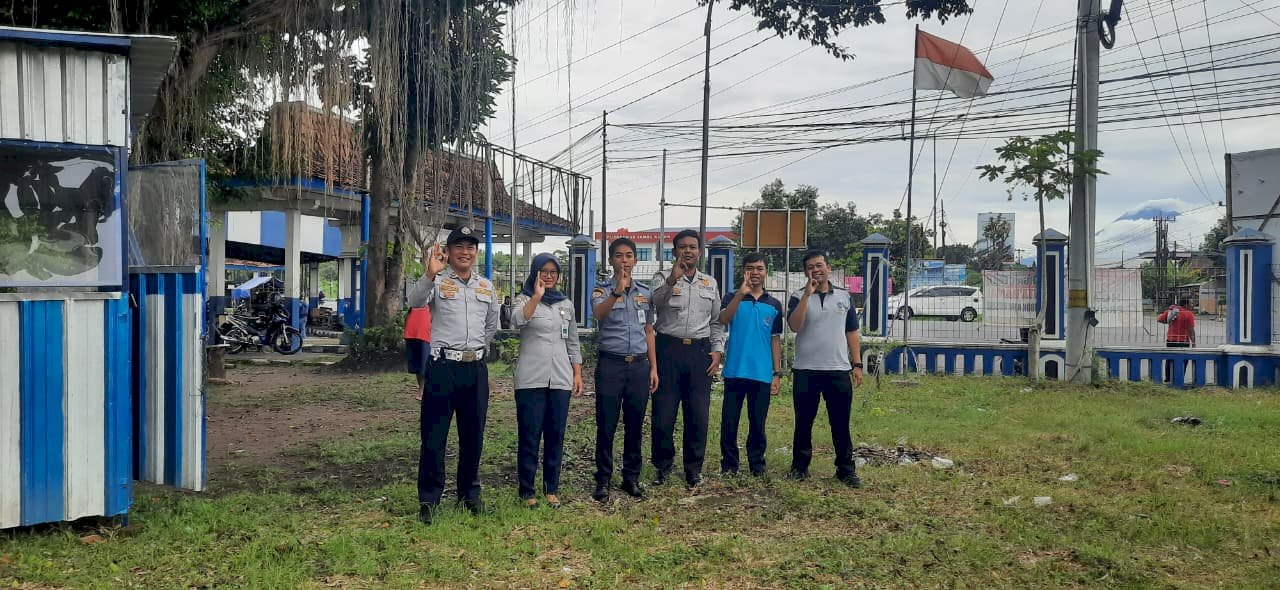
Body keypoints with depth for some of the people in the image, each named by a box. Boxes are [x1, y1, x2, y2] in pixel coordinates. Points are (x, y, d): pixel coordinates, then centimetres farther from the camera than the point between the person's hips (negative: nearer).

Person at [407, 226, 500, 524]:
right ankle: (429, 499, 7)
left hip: (476, 367, 5)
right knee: (434, 435, -2)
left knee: (473, 435, 11)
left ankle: (470, 493, 25)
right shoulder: (437, 282, -2)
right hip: (444, 366, -4)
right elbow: (415, 302, -23)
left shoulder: (486, 286, 13)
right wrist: (430, 275, -38)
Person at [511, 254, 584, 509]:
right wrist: (537, 296, -24)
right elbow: (517, 321, -20)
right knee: (529, 435, -1)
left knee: (556, 435, 6)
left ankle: (551, 489, 16)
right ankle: (527, 490, 7)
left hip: (560, 380, 4)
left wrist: (578, 374, 11)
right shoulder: (524, 299, 3)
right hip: (531, 379, -4)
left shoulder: (566, 304, 15)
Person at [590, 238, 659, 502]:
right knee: (606, 425, 1)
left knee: (635, 425, 9)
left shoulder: (645, 292, 11)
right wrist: (617, 291, -40)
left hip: (639, 364, 3)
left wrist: (653, 368, 12)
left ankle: (631, 477, 19)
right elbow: (598, 314, -24)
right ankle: (603, 479, 10)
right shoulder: (602, 290, -1)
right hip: (611, 364, -3)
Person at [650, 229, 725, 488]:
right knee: (663, 413, 0)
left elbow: (716, 321, 17)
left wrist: (717, 350, 5)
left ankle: (693, 468, 17)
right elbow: (655, 303, -17)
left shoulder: (710, 284, 15)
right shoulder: (663, 279, 4)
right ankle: (663, 464, 18)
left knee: (698, 415, 3)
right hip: (669, 349, -2)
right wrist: (672, 279, -31)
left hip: (700, 352, 3)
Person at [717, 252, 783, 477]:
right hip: (735, 372, -1)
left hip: (762, 374, 2)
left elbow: (775, 340, 12)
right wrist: (741, 293, -27)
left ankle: (757, 464, 18)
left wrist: (777, 373, 7)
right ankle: (729, 464, 13)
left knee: (758, 423, 7)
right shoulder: (733, 298, 3)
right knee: (729, 421, 2)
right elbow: (723, 319, -18)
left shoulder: (774, 305, 10)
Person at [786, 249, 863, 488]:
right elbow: (794, 326, -15)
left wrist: (857, 364, 5)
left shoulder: (844, 296, 10)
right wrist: (808, 294, -17)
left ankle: (846, 469, 12)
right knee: (804, 422, 7)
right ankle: (800, 467, 18)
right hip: (806, 370, -1)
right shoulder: (798, 297, 2)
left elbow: (852, 332, 13)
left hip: (839, 370, 1)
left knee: (841, 424, 4)